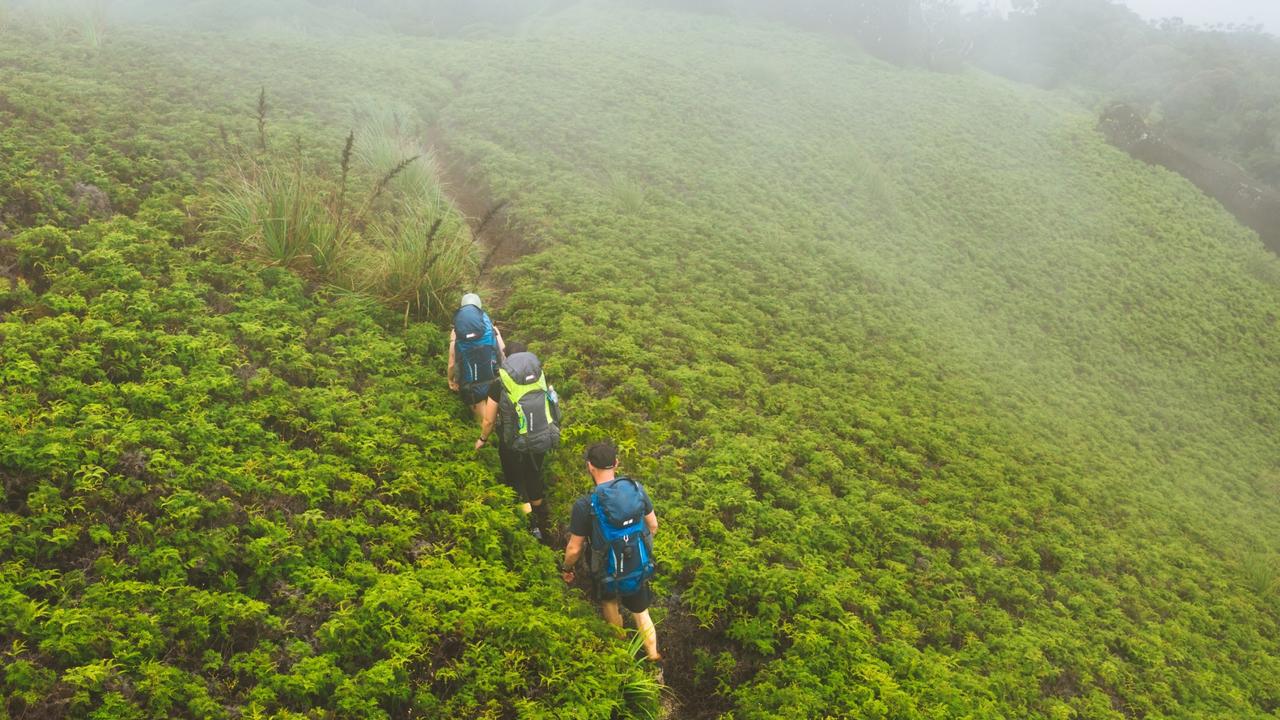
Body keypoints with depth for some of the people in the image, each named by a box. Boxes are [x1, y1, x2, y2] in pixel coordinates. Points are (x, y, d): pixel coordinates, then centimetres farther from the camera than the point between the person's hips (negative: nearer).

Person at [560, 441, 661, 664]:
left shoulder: (585, 505, -26)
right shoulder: (637, 489, -14)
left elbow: (574, 549, -16)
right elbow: (653, 526, 0)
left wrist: (566, 568, 5)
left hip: (608, 575, -2)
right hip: (640, 570, 2)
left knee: (609, 599, 31)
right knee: (641, 612, 26)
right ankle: (654, 659, 33)